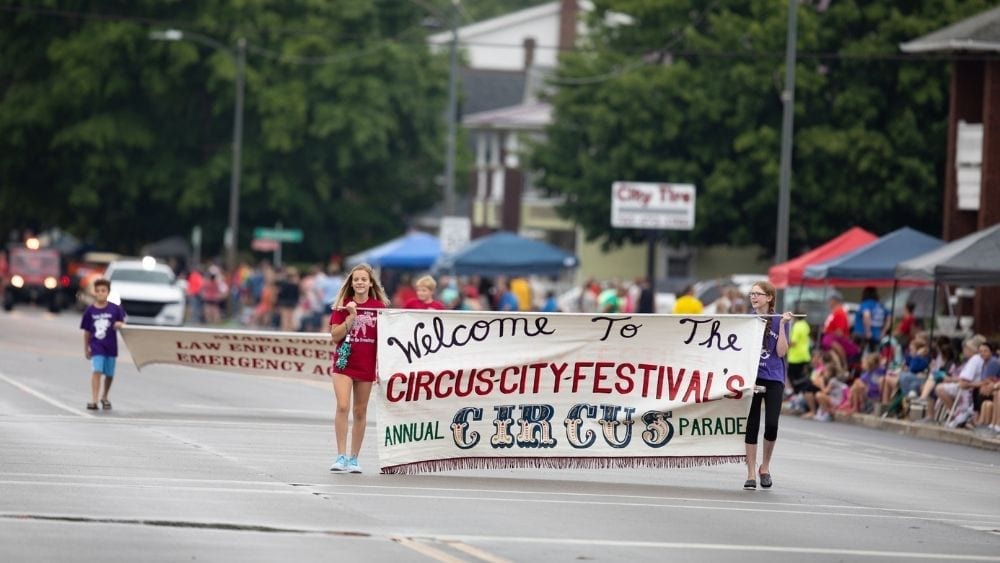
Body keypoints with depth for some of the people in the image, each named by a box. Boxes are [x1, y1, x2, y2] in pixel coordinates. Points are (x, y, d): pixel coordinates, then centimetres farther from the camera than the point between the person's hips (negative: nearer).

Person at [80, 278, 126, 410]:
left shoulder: (115, 309, -4)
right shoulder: (90, 310, -3)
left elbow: (122, 322, 7)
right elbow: (86, 331, 4)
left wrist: (120, 324, -18)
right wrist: (86, 348, 7)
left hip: (111, 346, 1)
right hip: (96, 346, -1)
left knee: (109, 374, 12)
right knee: (96, 371, -16)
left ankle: (104, 397, 34)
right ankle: (94, 400, -20)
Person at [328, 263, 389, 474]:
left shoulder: (379, 307, 2)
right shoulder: (343, 305, 1)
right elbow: (335, 335, -5)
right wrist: (351, 317, -16)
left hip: (367, 366, 1)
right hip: (344, 363, -1)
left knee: (360, 412, 8)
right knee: (342, 407, -16)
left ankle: (354, 458, 17)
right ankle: (341, 456, -14)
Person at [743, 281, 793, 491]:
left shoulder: (779, 322, 1)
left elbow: (781, 352, -7)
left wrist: (782, 325, -12)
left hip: (773, 379, -1)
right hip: (751, 377, 1)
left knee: (771, 424, -7)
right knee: (751, 425, -2)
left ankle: (765, 467, 15)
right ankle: (751, 474, 3)